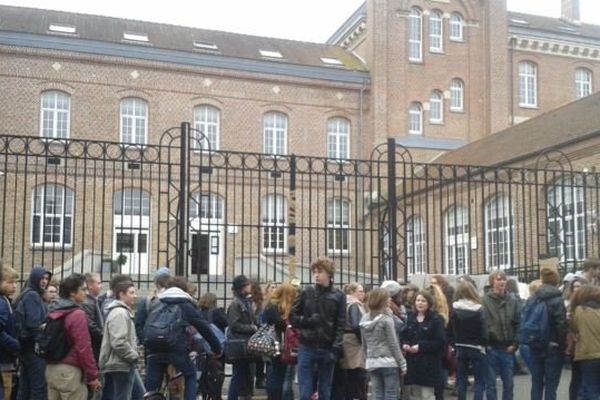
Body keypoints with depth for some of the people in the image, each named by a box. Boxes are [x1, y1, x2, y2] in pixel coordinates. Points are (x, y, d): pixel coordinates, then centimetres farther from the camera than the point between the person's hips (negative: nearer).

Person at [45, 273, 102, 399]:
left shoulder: (54, 313, 11)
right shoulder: (78, 314, -15)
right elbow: (83, 348, -18)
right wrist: (93, 375, -12)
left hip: (51, 369, 9)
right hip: (69, 371, -9)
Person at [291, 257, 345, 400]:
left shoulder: (338, 296, 1)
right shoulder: (306, 293, 4)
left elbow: (341, 325, -3)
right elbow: (293, 317, 8)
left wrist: (335, 349, -12)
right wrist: (308, 321, -12)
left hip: (327, 349, 0)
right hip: (307, 348, 0)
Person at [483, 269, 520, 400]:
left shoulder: (513, 301, 6)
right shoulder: (484, 301, -6)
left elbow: (518, 324, 5)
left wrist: (514, 344, -2)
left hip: (507, 348, 3)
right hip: (490, 348, -3)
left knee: (509, 383, 11)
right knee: (490, 384, 6)